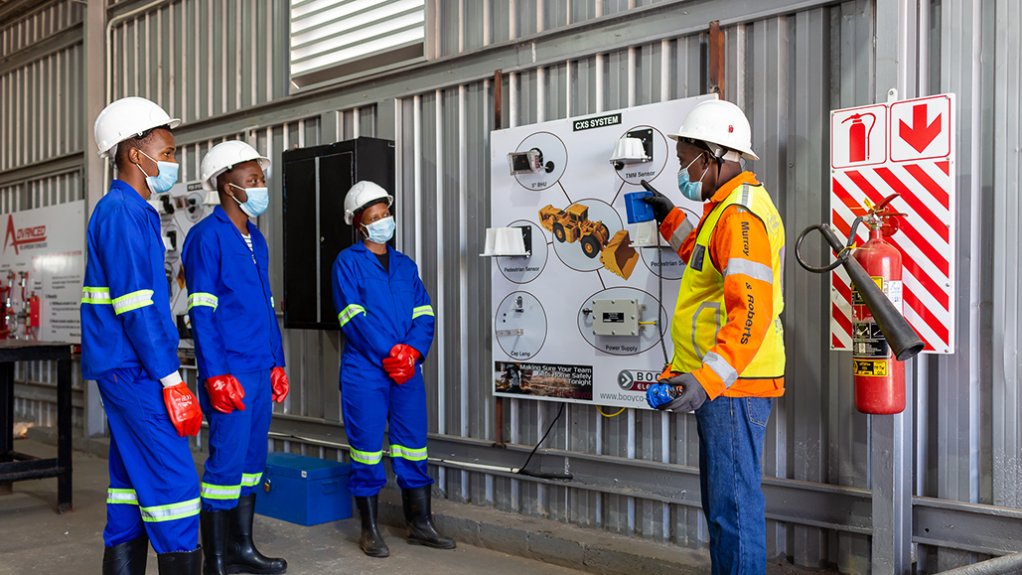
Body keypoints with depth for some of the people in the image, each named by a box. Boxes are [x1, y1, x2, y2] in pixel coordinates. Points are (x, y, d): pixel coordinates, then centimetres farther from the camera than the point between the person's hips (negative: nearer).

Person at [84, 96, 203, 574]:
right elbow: (134, 304, -19)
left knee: (133, 478, 12)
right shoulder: (121, 212, -13)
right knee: (174, 480, -8)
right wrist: (170, 377, -18)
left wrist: (166, 371, 17)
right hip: (133, 368, -10)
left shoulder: (135, 211, 17)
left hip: (125, 368, 10)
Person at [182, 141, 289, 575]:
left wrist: (277, 363, 16)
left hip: (262, 371, 8)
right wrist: (216, 375, -17)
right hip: (230, 372, -8)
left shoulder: (256, 238, 16)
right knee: (227, 461, -3)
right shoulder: (207, 236, -8)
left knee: (252, 459, 13)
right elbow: (201, 312, -12)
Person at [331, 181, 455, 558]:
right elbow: (353, 318, -11)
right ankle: (370, 530, 13)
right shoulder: (348, 261, -1)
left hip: (408, 370, 5)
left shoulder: (405, 265, 15)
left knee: (414, 447, 9)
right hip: (364, 371, -5)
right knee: (367, 449, 2)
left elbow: (424, 314, 8)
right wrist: (389, 355, -15)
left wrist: (413, 351, -10)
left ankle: (420, 524, 20)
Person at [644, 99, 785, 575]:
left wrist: (708, 378, -32)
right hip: (720, 382, 11)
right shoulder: (729, 208, 17)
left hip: (732, 386, -11)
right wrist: (671, 222, 34)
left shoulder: (740, 214, -16)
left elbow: (752, 310, -26)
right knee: (722, 501, 19)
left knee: (734, 505, -5)